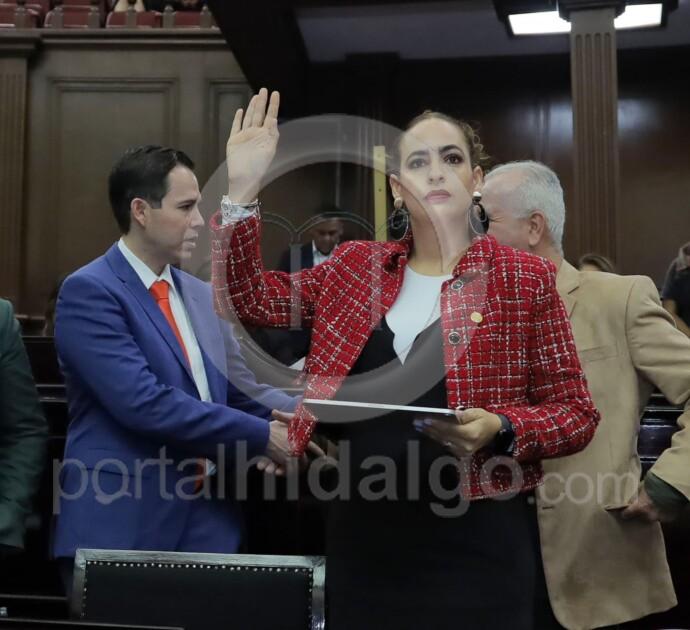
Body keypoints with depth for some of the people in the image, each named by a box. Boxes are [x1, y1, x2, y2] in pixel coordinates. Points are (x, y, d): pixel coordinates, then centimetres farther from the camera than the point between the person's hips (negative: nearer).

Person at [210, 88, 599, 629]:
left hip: (474, 539, -2)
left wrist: (500, 428, -19)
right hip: (362, 532, 3)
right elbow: (247, 298, 7)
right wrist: (242, 189, -4)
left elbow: (574, 412, 1)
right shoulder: (356, 266, 7)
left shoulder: (525, 278, -2)